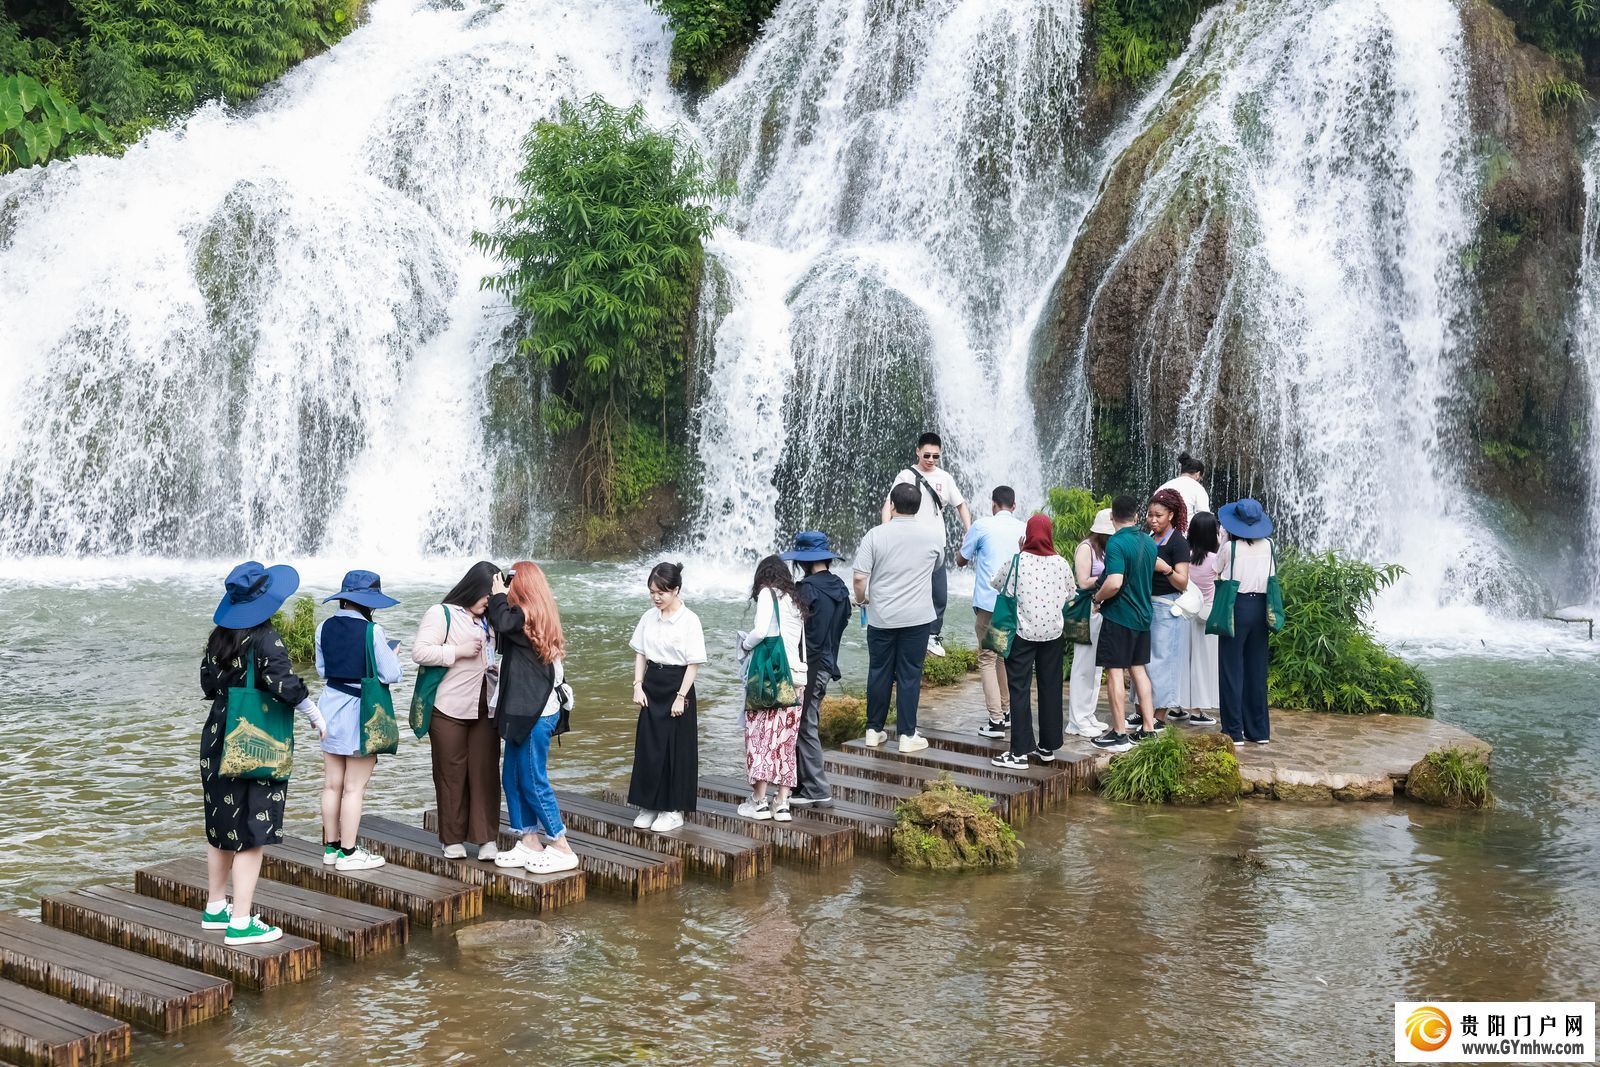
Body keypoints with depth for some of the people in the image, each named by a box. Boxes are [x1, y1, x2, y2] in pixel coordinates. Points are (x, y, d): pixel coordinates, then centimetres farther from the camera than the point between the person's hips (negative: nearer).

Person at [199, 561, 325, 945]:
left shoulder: (218, 638, 6)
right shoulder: (265, 640, -17)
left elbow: (208, 685, 13)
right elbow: (284, 684, -24)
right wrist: (315, 715, -12)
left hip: (218, 740, 8)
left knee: (221, 827, 18)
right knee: (251, 832, -4)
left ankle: (215, 908, 29)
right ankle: (240, 923, -2)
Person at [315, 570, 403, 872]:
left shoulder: (324, 628, 1)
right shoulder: (371, 631, -17)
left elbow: (322, 669, 12)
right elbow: (391, 675, -14)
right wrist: (391, 654, 5)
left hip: (331, 706, 6)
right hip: (361, 711, -6)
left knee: (332, 784, 14)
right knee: (354, 788, 1)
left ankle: (331, 847, 24)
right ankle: (348, 853, 7)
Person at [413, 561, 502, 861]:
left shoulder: (489, 620, 17)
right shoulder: (441, 614, -4)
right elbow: (420, 651, -14)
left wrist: (497, 666, 11)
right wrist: (459, 651, -17)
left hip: (485, 709, 5)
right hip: (449, 710, -5)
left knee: (486, 772, 1)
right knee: (451, 774, 3)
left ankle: (487, 838, 5)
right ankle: (453, 839, 12)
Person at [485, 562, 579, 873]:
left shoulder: (526, 615, -15)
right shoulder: (541, 615, 13)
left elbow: (502, 622, -32)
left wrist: (498, 594, -15)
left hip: (535, 712, -10)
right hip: (529, 709, 10)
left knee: (533, 781, -3)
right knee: (512, 778, 14)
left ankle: (562, 850, 3)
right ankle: (528, 844, 20)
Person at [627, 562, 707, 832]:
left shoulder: (689, 621, -12)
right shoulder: (648, 618, 3)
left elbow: (694, 663, -12)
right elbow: (640, 654, 10)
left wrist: (681, 696, -14)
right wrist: (638, 686, 0)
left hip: (677, 685, -5)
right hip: (651, 687, 5)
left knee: (676, 749, 2)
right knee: (648, 747, 7)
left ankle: (673, 810, 11)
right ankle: (649, 806, 18)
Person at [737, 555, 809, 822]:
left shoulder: (768, 593, -1)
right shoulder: (795, 600, 18)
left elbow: (761, 631, -15)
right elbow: (801, 644, 11)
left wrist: (745, 643, 2)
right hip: (795, 676, 6)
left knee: (760, 734, -1)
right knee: (785, 740, 8)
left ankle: (759, 802, -1)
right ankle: (782, 803, 8)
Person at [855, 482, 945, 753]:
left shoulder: (875, 535, -8)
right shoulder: (934, 534, -3)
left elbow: (858, 577, -11)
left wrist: (861, 600, 8)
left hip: (881, 617, 0)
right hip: (917, 618, 0)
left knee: (879, 672, 11)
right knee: (909, 675, 5)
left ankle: (874, 730, 20)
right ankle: (907, 735, 8)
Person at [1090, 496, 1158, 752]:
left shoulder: (1116, 543, -18)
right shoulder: (1149, 543, 6)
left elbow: (1115, 583, -27)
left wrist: (1097, 598, -11)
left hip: (1118, 616, -7)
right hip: (1143, 615, 7)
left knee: (1115, 671, -1)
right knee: (1138, 669, 16)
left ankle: (1119, 734, 1)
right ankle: (1149, 729, 18)